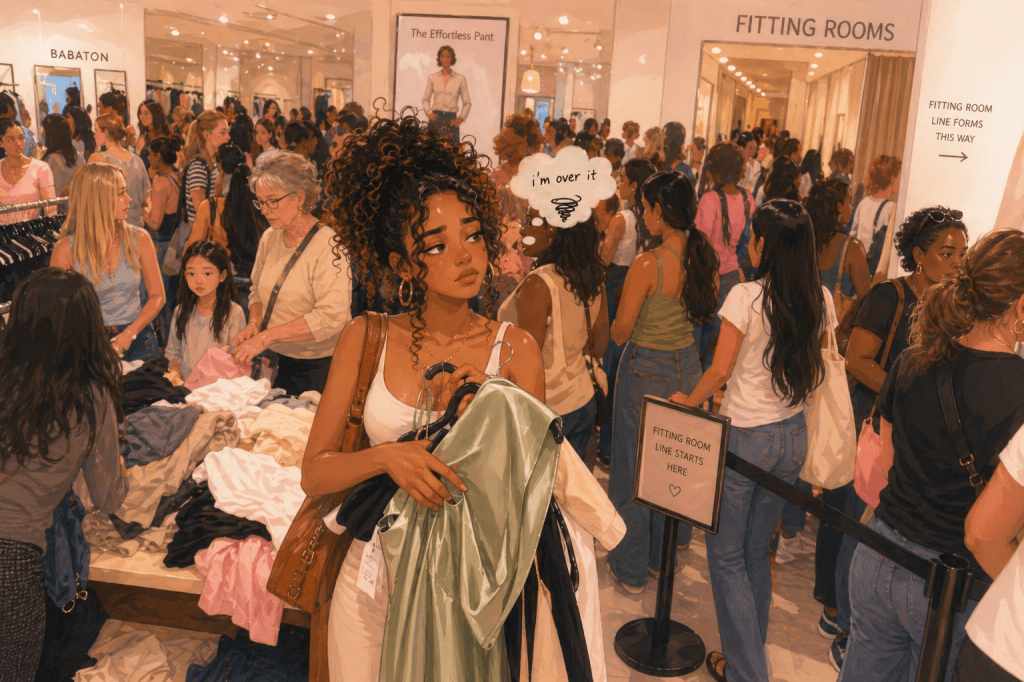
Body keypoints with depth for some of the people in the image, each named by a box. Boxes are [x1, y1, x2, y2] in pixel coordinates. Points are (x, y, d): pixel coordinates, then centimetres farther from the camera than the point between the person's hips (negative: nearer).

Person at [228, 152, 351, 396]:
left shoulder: (328, 245, -16)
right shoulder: (269, 238, 6)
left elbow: (330, 317, -24)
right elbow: (258, 291, 19)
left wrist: (267, 336, -24)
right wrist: (254, 323, -3)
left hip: (318, 367, -6)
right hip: (278, 362, 6)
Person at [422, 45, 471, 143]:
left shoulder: (460, 78, 4)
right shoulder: (433, 78, 8)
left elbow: (467, 103, 7)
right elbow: (426, 99, 14)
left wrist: (460, 119, -4)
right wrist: (429, 112, -3)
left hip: (451, 119, -1)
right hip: (435, 117, 1)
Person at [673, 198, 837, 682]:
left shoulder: (747, 296, -19)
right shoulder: (820, 300, -2)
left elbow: (720, 371, -16)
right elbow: (816, 369, 8)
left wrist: (688, 401, 2)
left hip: (744, 437, -6)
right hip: (793, 437, 6)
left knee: (727, 555, 9)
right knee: (757, 551, 20)